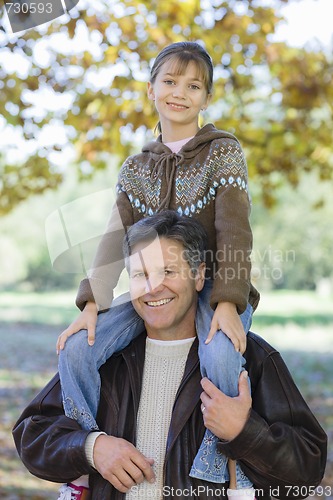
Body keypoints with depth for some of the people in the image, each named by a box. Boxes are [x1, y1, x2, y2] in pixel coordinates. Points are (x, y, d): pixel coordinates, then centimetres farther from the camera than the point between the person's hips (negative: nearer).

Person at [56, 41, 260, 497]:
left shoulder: (224, 150, -2)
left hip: (215, 287, -4)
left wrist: (227, 302, -24)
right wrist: (92, 302, -12)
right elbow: (115, 239, 2)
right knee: (76, 349, -17)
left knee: (218, 356, -37)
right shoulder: (136, 168, 10)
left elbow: (233, 231, -11)